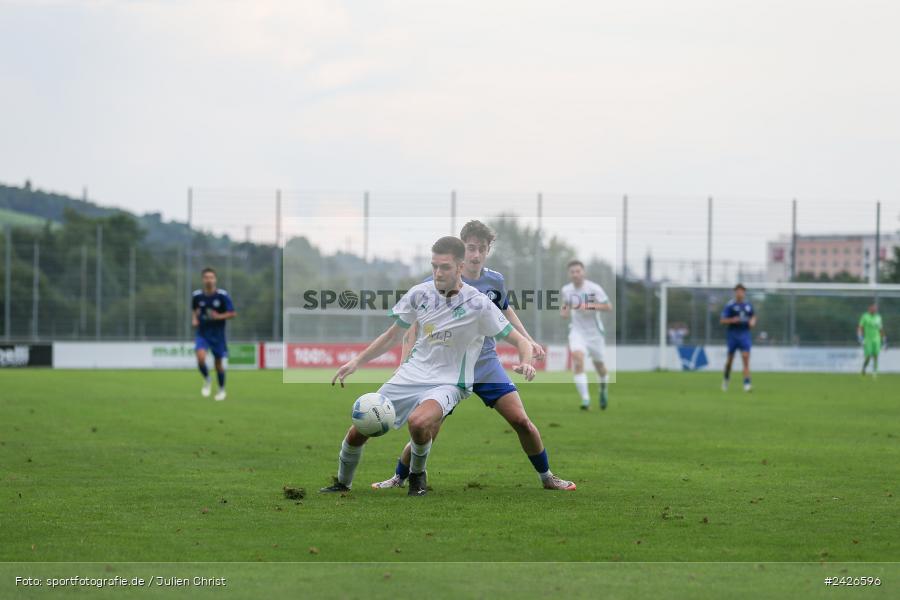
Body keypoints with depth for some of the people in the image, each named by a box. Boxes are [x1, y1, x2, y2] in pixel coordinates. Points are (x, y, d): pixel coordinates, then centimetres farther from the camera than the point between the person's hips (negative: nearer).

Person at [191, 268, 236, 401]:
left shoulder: (223, 295, -11)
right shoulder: (197, 295, -3)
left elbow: (233, 313, -7)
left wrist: (219, 316, -22)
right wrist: (194, 319, -2)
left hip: (218, 334, -1)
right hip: (202, 333, 1)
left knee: (219, 363, 7)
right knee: (201, 357, -23)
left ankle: (222, 389, 32)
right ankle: (207, 381, 5)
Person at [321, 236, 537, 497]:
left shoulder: (478, 305, -12)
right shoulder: (420, 294, -1)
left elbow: (520, 341, -6)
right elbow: (393, 336, 14)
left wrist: (525, 363, -28)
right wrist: (356, 361, 6)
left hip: (447, 383, -4)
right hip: (410, 375, 4)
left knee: (418, 422, -35)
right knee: (359, 431, -4)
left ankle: (418, 475, -4)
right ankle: (342, 483, 26)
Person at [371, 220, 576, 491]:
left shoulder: (495, 281, -1)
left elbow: (505, 311, 23)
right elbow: (414, 326, -8)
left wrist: (529, 341, 16)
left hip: (487, 365, 3)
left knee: (521, 421, -7)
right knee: (426, 433, -8)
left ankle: (546, 476, 12)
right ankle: (399, 477, 19)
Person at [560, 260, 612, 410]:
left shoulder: (594, 288, -13)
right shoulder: (565, 290, -1)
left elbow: (608, 306, -15)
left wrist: (589, 306, -26)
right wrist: (564, 312, -5)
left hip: (595, 332, -1)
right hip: (577, 331, 1)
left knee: (600, 366, 11)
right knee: (577, 358, -25)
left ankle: (603, 390, 46)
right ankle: (585, 399, -28)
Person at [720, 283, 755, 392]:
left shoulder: (748, 305, 9)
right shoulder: (730, 305, -4)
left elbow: (753, 316, 25)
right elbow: (722, 320, -7)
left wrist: (753, 321, 3)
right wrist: (732, 320, -23)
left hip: (745, 333, 2)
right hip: (733, 334, -2)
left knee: (746, 358, -12)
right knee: (730, 358, 7)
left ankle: (747, 383, -18)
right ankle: (726, 379, 32)